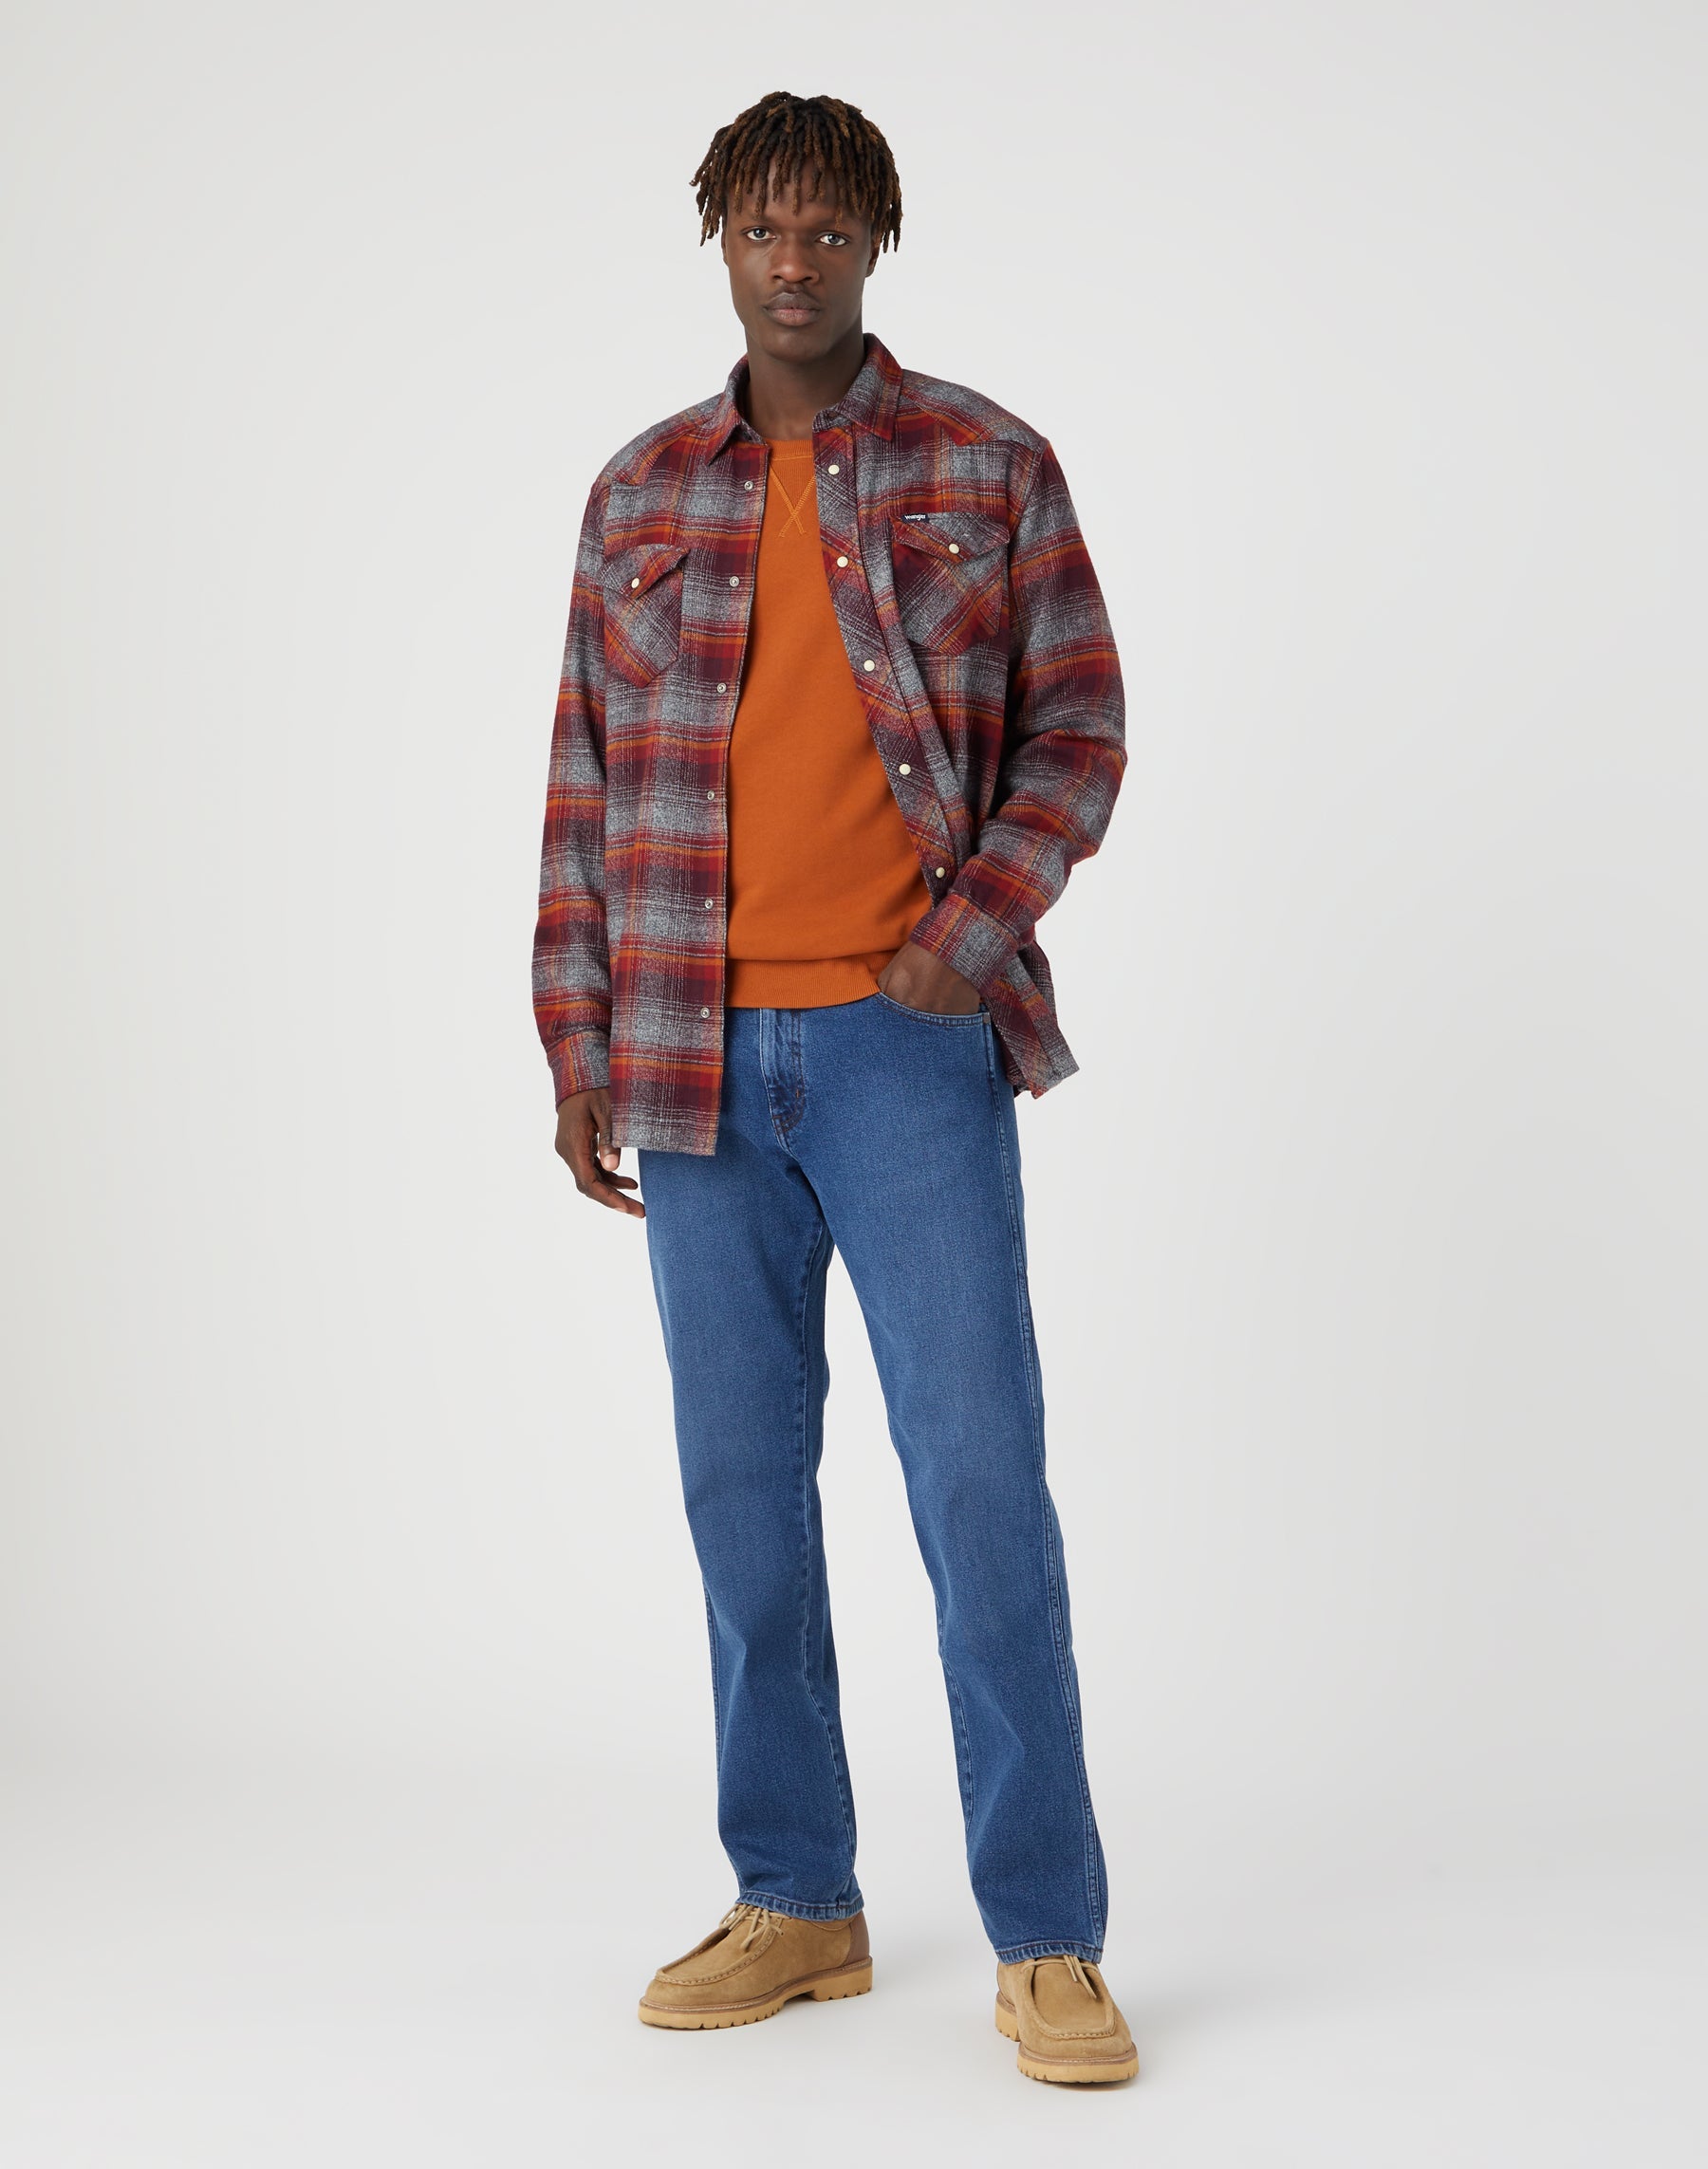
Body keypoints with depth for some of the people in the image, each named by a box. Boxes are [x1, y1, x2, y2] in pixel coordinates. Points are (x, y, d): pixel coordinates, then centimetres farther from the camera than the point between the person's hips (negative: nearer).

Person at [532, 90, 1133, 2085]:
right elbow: (586, 783, 11)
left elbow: (1078, 732, 4)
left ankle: (1047, 1943, 1)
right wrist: (576, 1049, 6)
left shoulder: (990, 468, 3)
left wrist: (976, 921, -12)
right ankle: (797, 1905, 21)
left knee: (979, 1475, -7)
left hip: (907, 1039, -3)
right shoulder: (639, 496, 10)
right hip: (694, 1056, 3)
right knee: (743, 1486, 8)